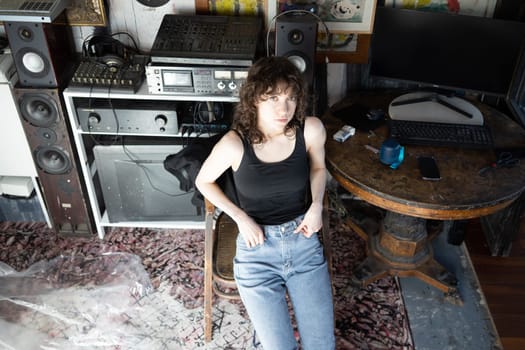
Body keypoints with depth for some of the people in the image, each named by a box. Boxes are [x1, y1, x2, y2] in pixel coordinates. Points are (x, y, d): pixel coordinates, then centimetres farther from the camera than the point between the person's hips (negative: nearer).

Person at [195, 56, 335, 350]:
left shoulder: (311, 129, -13)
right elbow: (203, 182, 0)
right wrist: (241, 218, -10)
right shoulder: (234, 144, -19)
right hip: (257, 250, -2)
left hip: (304, 242, 2)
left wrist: (317, 205, -7)